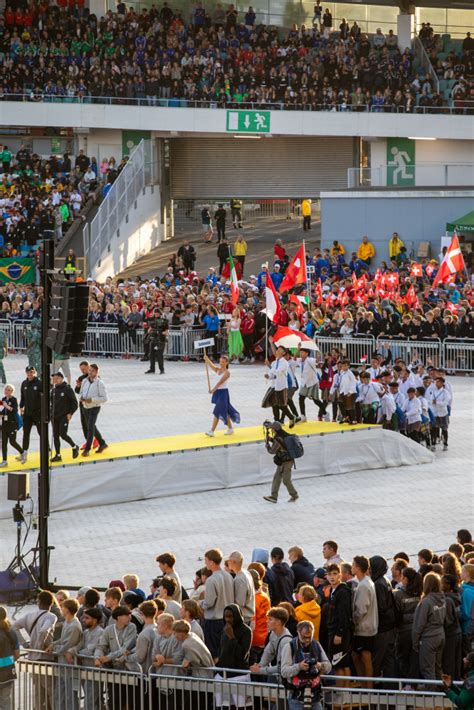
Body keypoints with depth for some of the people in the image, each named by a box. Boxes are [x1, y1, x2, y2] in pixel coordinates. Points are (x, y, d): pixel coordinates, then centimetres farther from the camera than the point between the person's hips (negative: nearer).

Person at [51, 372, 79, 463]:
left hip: (64, 416, -6)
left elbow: (74, 403, -7)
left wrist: (70, 413, -13)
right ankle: (58, 455, 10)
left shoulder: (68, 389, -8)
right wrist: (51, 413, 9)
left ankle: (75, 447, 13)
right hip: (55, 417, 6)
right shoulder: (54, 390, 10)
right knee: (55, 435, 4)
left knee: (62, 434, -12)